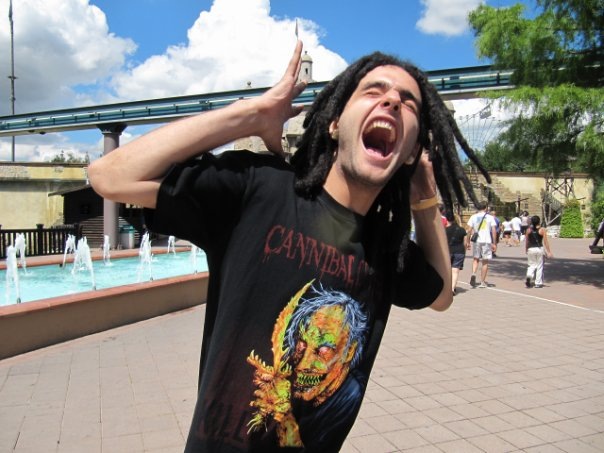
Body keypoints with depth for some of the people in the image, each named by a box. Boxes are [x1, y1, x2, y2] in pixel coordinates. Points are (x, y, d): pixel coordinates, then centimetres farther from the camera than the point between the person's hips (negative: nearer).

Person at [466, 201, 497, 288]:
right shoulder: (490, 217, 2)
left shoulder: (473, 217, 5)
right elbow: (493, 231, -2)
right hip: (487, 241, -1)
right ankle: (483, 282, 10)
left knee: (475, 259, 17)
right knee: (485, 262, 7)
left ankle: (473, 274, -10)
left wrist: (468, 242, 8)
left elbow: (469, 230, 1)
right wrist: (494, 243, 2)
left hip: (476, 241, 1)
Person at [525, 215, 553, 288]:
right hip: (539, 249, -2)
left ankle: (529, 276, -15)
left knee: (532, 265, 13)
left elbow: (526, 241, 5)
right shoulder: (542, 230, -6)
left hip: (530, 249, 2)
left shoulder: (528, 230, 1)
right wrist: (549, 252, -3)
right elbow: (546, 242, -7)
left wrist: (526, 250, 18)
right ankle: (538, 283, 12)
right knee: (539, 266, 9)